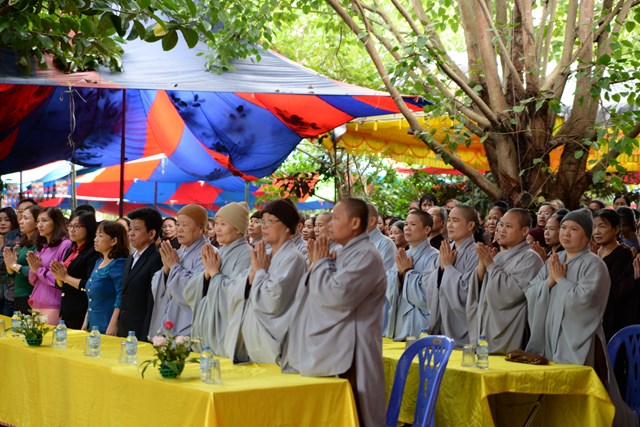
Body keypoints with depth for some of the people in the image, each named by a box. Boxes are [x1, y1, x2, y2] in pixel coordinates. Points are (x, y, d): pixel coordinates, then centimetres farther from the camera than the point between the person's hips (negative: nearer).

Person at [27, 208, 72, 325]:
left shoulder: (65, 245, -9)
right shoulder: (41, 247, 16)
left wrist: (39, 270, -8)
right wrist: (33, 268, -1)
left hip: (53, 306, -8)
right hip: (36, 304, 8)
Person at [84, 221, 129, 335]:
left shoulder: (119, 264, -12)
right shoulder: (98, 262, 14)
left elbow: (121, 299, -19)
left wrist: (113, 326, -24)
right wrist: (86, 322, 18)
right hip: (93, 325, 8)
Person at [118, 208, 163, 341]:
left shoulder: (157, 260, -12)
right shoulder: (129, 259, 16)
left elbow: (153, 303, -15)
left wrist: (146, 338, -18)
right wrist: (119, 327, 13)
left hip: (142, 335, -8)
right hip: (123, 332, 8)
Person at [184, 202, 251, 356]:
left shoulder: (245, 255, -11)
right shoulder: (217, 253, 12)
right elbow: (189, 293, 9)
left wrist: (215, 273, -10)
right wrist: (207, 273, -8)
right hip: (207, 330, 8)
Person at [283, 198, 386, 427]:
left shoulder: (366, 256, -14)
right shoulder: (345, 253, 17)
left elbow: (337, 295, -25)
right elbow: (318, 294, 23)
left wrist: (320, 264, -10)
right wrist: (318, 264, 7)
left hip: (349, 354, -10)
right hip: (331, 349, 10)